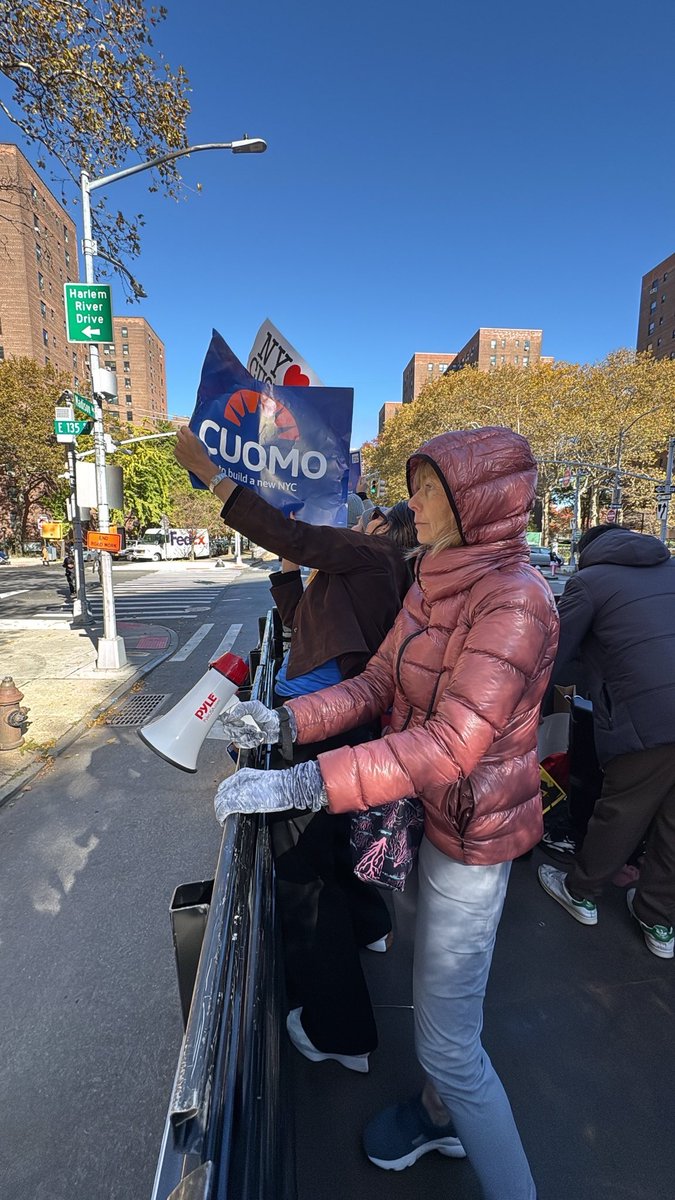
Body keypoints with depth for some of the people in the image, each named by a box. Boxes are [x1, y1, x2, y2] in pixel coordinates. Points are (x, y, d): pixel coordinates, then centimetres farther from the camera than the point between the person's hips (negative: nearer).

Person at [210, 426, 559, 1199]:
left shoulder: (514, 599, -25)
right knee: (436, 985, 29)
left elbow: (452, 743, -33)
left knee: (447, 1037, 8)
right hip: (436, 813, 8)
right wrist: (287, 719, -8)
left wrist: (302, 785, -36)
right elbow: (380, 681, 3)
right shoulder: (434, 581, 2)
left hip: (475, 831, -8)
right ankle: (440, 1114, 56)